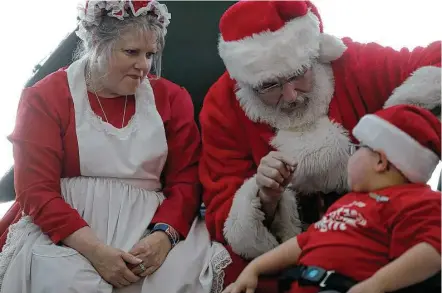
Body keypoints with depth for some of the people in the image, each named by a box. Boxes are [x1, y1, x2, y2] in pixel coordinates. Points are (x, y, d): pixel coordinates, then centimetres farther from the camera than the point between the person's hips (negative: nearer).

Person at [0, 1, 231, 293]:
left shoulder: (171, 98, 8)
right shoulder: (45, 98, 0)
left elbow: (186, 180, 3)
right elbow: (37, 190, -8)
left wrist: (164, 234, -18)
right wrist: (93, 248, -21)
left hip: (148, 226, 2)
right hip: (66, 231, -1)